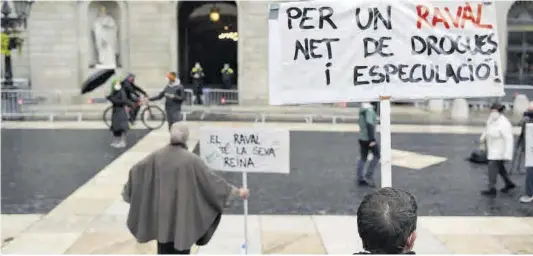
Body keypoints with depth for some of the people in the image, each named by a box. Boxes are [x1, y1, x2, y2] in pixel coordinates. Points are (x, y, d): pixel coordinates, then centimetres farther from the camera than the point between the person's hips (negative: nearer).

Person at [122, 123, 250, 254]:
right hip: (183, 211, -3)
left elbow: (135, 170, 4)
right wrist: (237, 191, -6)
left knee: (164, 246, 18)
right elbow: (211, 179, -14)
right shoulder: (191, 159, -16)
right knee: (181, 245, 9)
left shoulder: (157, 156, -5)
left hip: (162, 211, 4)